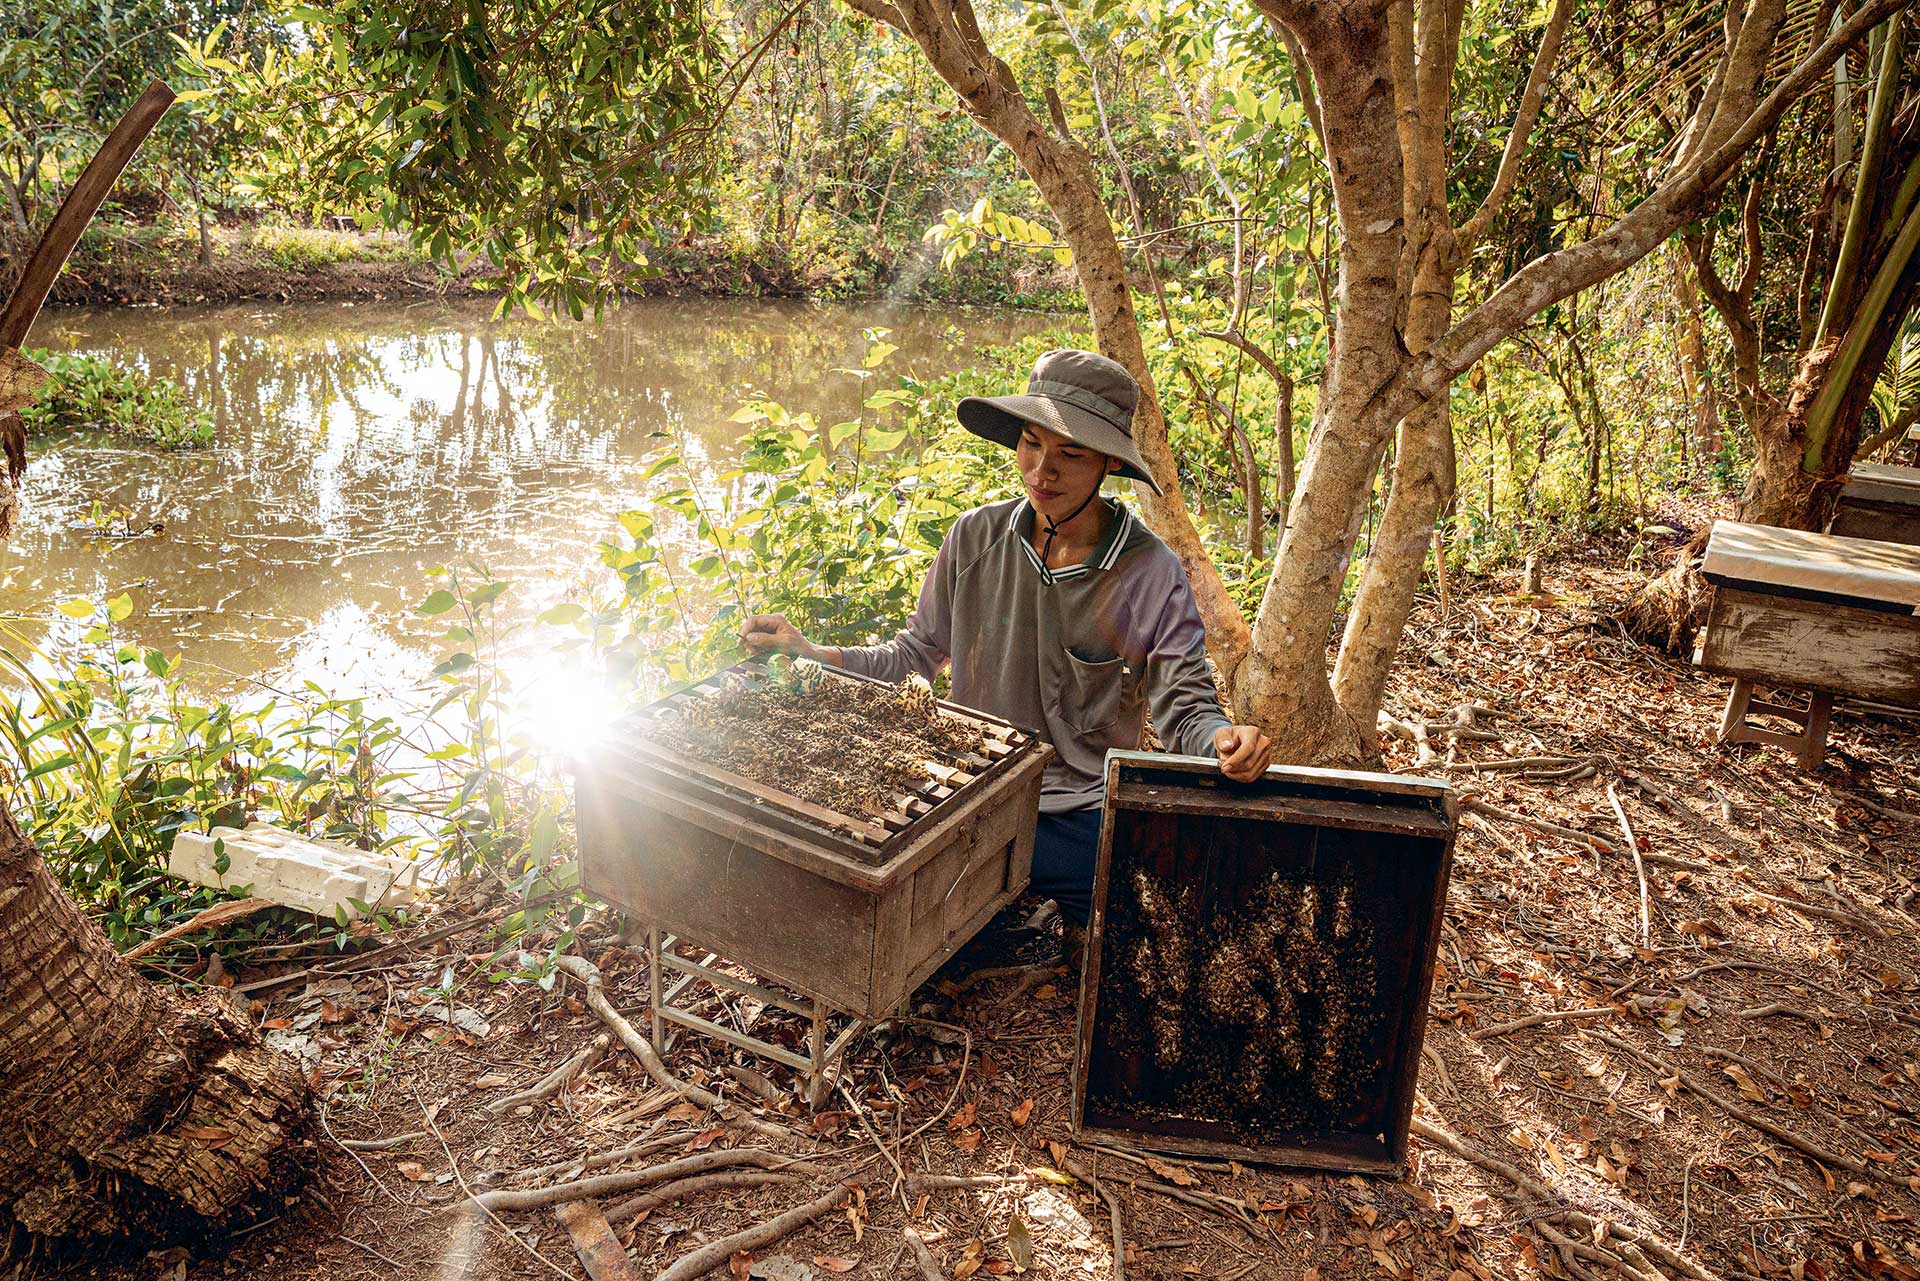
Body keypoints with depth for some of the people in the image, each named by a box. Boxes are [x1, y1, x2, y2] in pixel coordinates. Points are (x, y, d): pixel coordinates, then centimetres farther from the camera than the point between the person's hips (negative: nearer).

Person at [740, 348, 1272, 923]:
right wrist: (811, 653, -4)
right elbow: (917, 654, 8)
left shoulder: (1153, 574, -12)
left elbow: (1185, 705, -7)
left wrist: (1225, 741, -30)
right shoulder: (977, 537, -3)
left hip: (1083, 816, -2)